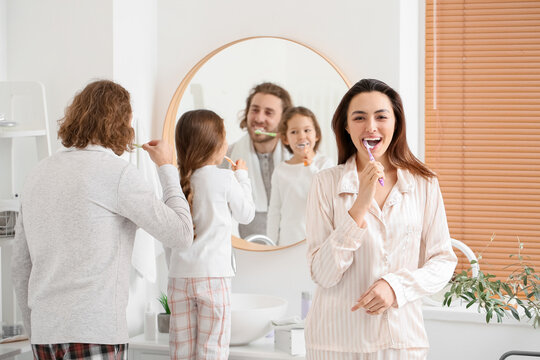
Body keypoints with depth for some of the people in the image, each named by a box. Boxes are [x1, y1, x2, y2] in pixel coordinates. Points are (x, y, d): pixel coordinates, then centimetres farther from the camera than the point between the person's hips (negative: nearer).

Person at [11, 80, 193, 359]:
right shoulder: (118, 173, -7)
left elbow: (21, 267, 17)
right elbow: (180, 234, -6)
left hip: (45, 329, 7)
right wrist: (167, 167, 7)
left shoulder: (38, 175, 13)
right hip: (95, 329, -7)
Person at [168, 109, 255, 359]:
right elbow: (246, 215, 7)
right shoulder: (224, 178, -7)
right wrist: (242, 177, 20)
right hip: (212, 275, -4)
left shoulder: (177, 180, 3)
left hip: (179, 275, 4)